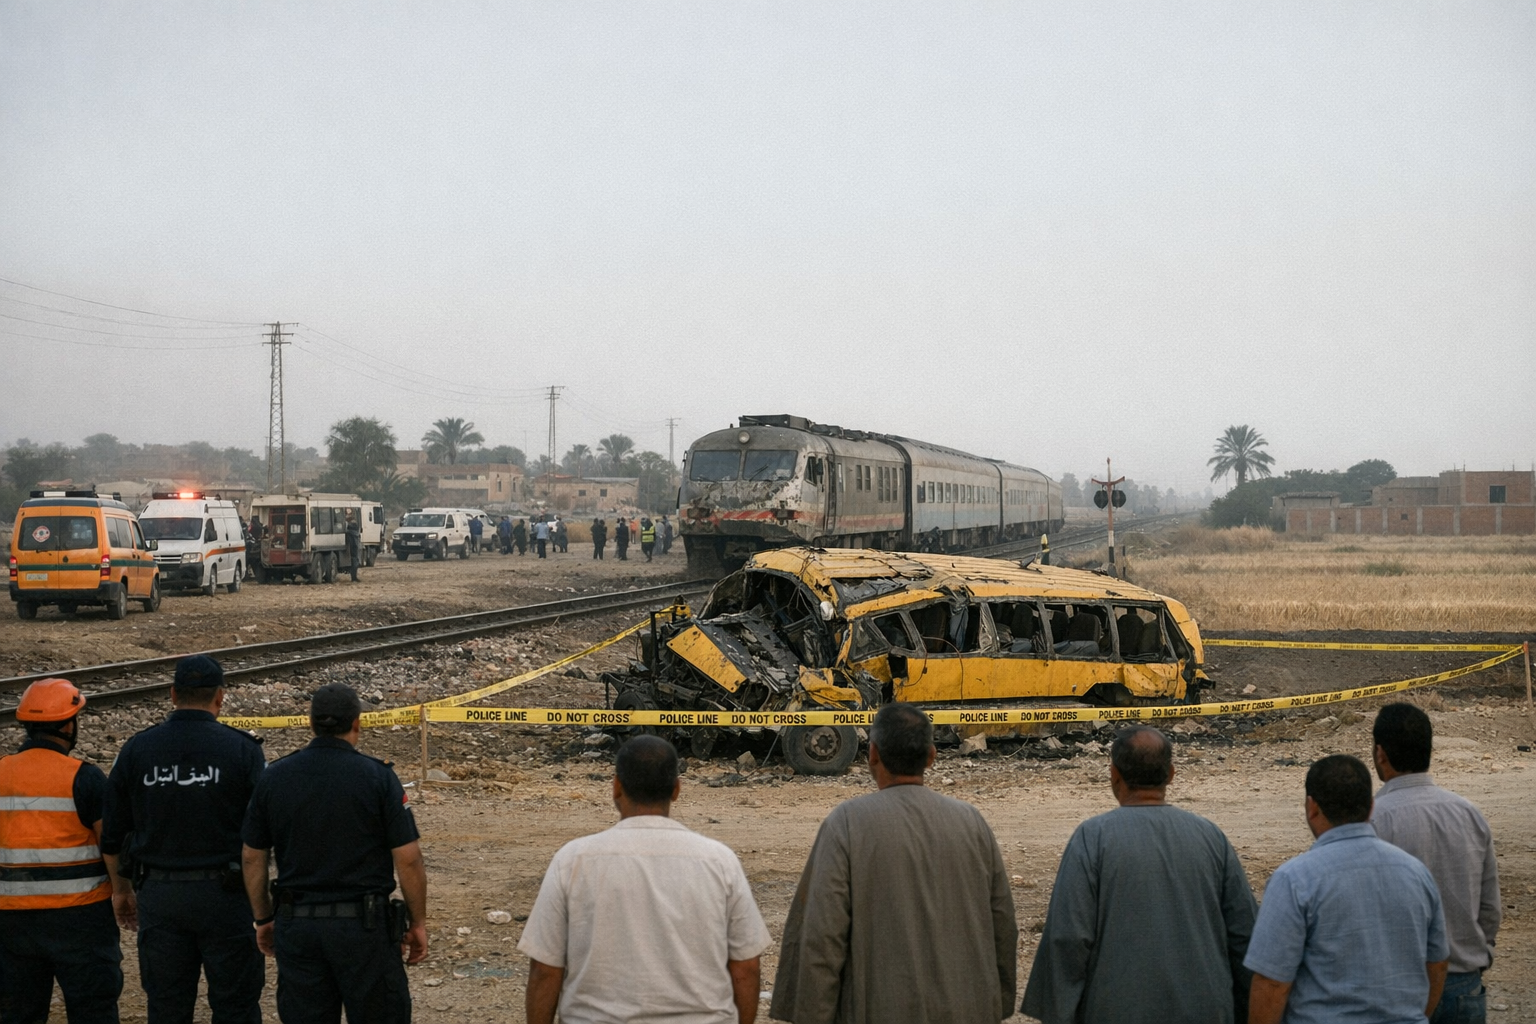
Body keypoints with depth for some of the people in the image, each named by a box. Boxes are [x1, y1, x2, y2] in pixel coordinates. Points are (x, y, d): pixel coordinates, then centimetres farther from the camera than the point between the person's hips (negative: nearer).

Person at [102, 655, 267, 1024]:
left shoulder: (136, 750, 1)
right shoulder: (242, 749, -7)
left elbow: (112, 832, 6)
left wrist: (121, 889, 18)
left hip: (159, 896, 3)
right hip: (225, 896, -2)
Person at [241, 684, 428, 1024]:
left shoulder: (273, 777, 1)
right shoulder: (377, 777, -9)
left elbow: (252, 858, 6)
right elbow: (408, 859, -9)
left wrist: (264, 919, 18)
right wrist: (417, 923, 2)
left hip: (296, 926, 3)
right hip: (364, 923, -3)